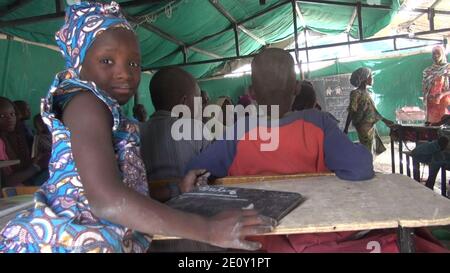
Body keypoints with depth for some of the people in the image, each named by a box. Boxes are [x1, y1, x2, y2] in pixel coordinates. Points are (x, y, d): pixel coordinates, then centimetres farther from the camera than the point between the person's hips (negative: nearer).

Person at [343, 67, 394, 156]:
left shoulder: (367, 92, 11)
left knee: (371, 150, 14)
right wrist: (346, 128, -16)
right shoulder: (356, 93, -15)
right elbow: (351, 112, -16)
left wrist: (384, 120, 17)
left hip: (371, 126, 9)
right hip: (364, 127, -9)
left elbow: (373, 110, 16)